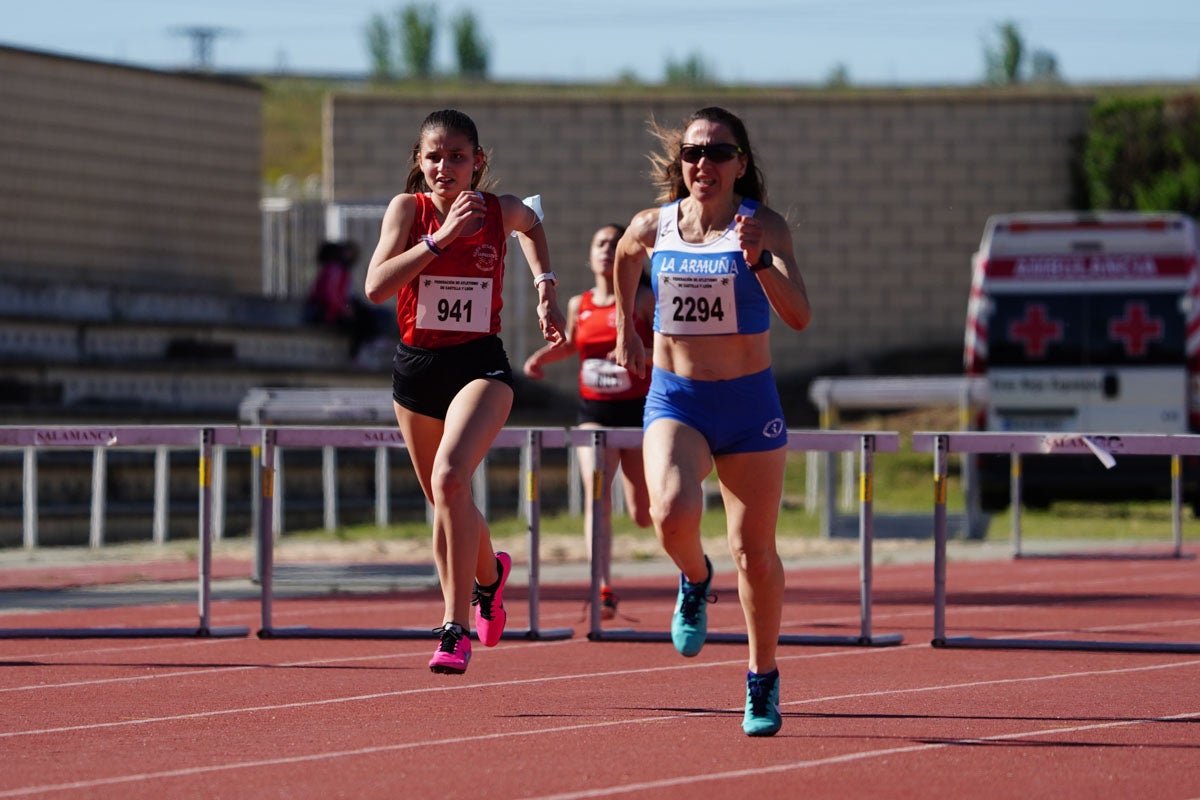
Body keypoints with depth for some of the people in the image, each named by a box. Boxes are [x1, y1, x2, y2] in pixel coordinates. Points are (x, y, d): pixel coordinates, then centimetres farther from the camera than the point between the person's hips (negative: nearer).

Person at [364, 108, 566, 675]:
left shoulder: (501, 211, -4)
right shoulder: (407, 209, -6)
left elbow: (531, 225, 22)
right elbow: (376, 287, -20)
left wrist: (545, 283, 12)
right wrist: (442, 237, -25)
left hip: (480, 366, -3)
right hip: (416, 367, 3)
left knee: (450, 479, -28)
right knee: (444, 501, 17)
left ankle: (456, 627, -23)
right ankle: (489, 572, 51)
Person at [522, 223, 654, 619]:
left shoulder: (643, 300, -6)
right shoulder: (579, 305, 5)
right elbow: (570, 344, 23)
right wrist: (542, 356, 5)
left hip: (638, 411, -2)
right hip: (593, 412, 2)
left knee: (643, 515, 5)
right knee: (596, 493, -21)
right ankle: (604, 591, -24)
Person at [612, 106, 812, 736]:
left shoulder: (764, 227, -7)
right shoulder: (653, 227, 1)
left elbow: (799, 315, -20)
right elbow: (624, 257, 26)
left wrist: (758, 259, -33)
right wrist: (625, 328, 25)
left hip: (749, 403, -1)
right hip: (674, 400, 1)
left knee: (755, 552, 4)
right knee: (672, 513, -27)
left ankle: (763, 681, 24)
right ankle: (694, 578, 10)